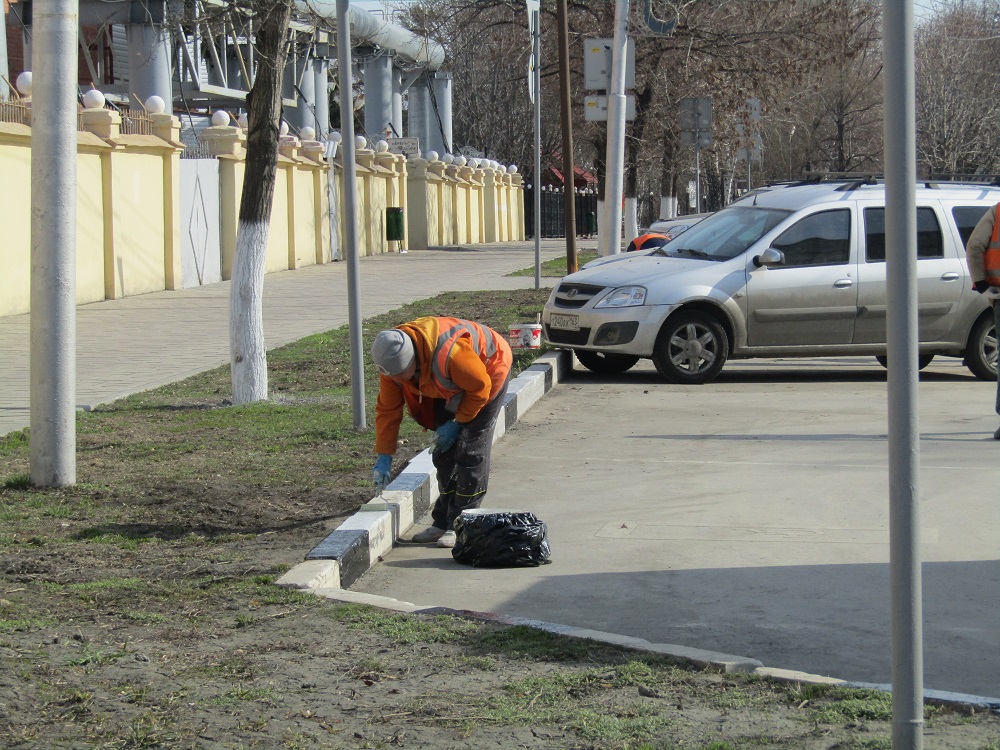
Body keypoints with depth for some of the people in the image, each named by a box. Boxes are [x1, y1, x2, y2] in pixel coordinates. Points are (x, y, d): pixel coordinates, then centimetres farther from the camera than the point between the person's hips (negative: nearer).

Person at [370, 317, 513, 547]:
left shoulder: (447, 354, -43)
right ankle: (443, 523, 14)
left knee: (470, 452, -13)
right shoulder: (392, 361, -22)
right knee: (444, 452, 5)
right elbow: (387, 409, -11)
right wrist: (384, 457, -12)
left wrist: (457, 423, -18)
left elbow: (480, 387, -27)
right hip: (450, 386, 7)